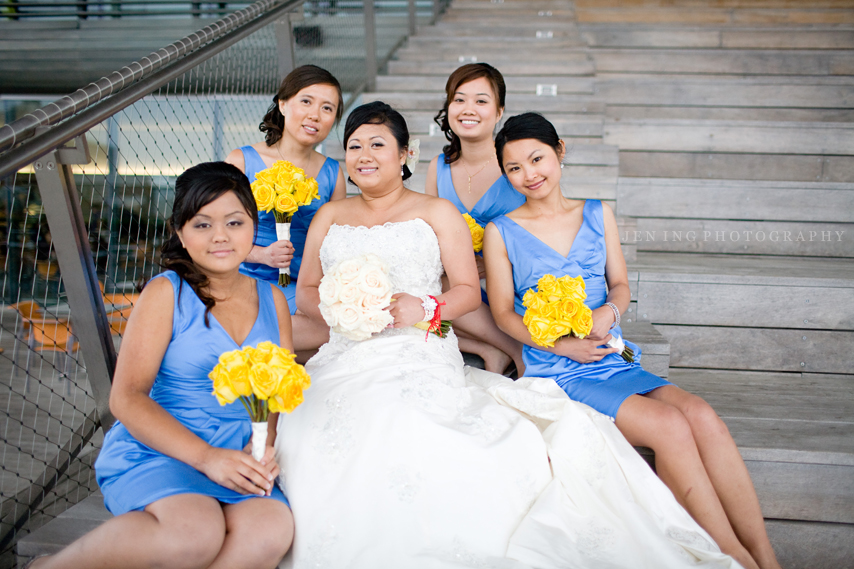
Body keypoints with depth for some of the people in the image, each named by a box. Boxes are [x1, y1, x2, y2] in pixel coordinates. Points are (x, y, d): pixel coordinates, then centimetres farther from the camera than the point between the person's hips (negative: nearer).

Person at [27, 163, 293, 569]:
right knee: (195, 533, -35)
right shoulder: (166, 293, 0)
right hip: (153, 449, -4)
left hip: (238, 460, 4)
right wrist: (206, 457, -17)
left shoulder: (272, 299, 14)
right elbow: (126, 398, -6)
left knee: (272, 530, -29)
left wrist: (269, 446, -8)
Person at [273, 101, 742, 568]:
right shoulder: (330, 216, 22)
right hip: (345, 361, 3)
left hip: (422, 359, -3)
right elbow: (305, 291, 20)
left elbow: (469, 292, 9)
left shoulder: (435, 212, 13)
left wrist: (425, 309, -10)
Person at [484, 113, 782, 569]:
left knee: (702, 415, -23)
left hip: (613, 360, 4)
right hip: (556, 372, -4)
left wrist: (608, 314, -11)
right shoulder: (501, 231, 2)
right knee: (670, 426, -25)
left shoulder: (597, 215, 13)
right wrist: (561, 345, -15)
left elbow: (620, 284, 13)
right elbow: (504, 312, 1)